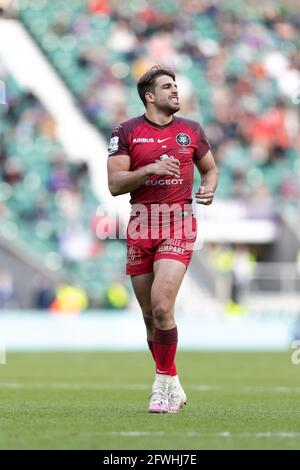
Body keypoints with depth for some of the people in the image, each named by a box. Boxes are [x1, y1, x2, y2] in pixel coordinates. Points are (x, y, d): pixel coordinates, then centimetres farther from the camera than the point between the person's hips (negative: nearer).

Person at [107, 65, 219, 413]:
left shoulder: (191, 130, 9)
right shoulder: (126, 132, 2)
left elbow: (210, 168, 22)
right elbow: (115, 183, -4)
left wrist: (209, 188, 0)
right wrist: (151, 169, -18)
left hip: (178, 227, -1)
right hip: (141, 227, 1)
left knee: (161, 307, -18)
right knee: (150, 315, 6)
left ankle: (163, 384, -7)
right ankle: (172, 387, 21)